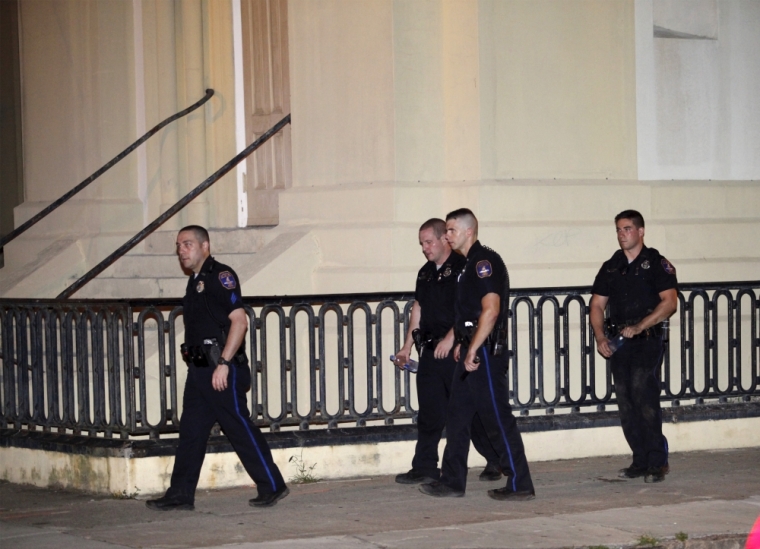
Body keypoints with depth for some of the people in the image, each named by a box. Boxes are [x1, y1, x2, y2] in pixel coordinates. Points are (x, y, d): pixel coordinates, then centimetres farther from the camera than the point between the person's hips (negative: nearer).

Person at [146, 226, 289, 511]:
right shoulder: (195, 282, 19)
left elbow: (239, 321, -17)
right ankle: (181, 494, 7)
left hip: (222, 368, -9)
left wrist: (223, 363, -21)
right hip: (199, 369, 9)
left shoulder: (221, 276, -9)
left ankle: (272, 486, 3)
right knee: (191, 431, 6)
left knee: (240, 428, -5)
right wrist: (194, 362, 16)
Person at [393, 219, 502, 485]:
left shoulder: (463, 267, -9)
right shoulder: (426, 273, 16)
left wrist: (450, 338, -23)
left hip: (457, 351, -7)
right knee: (429, 412, 6)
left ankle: (495, 462, 12)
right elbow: (418, 309, 21)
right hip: (431, 351, 7)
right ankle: (425, 468, 9)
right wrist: (408, 346, 18)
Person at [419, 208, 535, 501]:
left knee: (498, 417, -7)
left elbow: (491, 310, -23)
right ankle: (452, 481, 17)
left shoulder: (484, 261, -15)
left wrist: (473, 350, -23)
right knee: (457, 416, 12)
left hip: (484, 352, -11)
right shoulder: (470, 264, 17)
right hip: (471, 350, 11)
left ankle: (519, 485, -2)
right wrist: (462, 344, 22)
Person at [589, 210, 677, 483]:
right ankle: (640, 461, 12)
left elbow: (669, 302, -10)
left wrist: (638, 327, -18)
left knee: (644, 395, -16)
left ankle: (657, 462, -11)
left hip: (648, 340, -6)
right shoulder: (611, 267, 14)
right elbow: (597, 305, 13)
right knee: (626, 403, 4)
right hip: (619, 343, 6)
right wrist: (600, 337, -3)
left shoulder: (657, 264, -2)